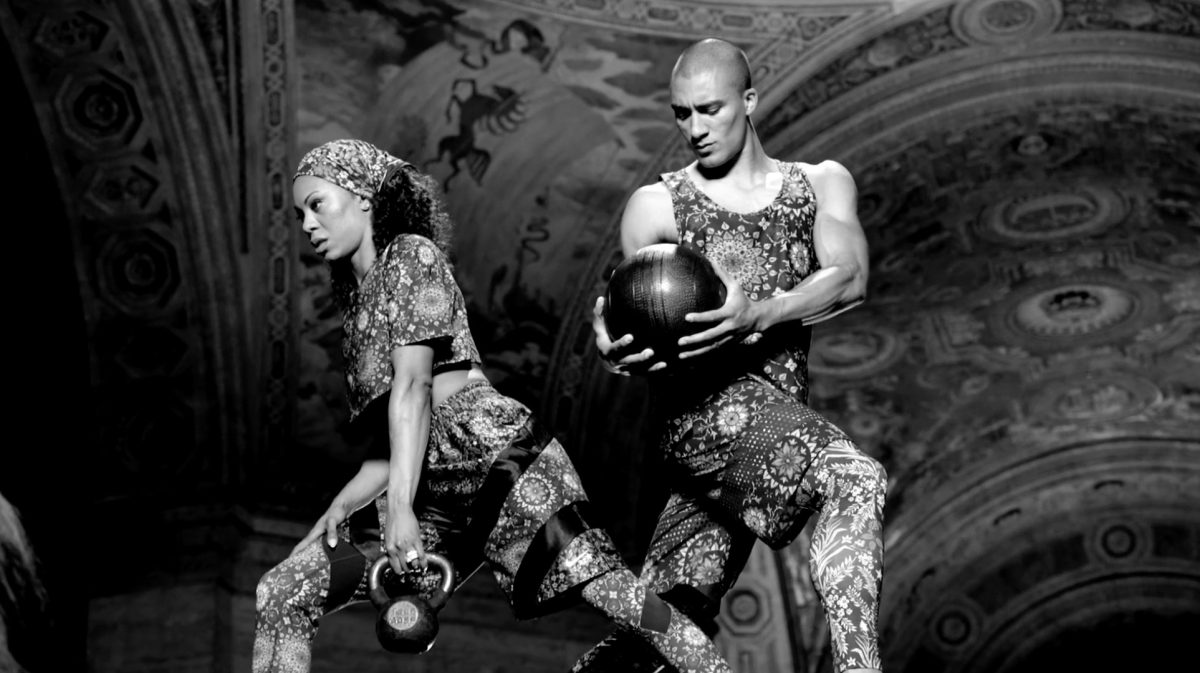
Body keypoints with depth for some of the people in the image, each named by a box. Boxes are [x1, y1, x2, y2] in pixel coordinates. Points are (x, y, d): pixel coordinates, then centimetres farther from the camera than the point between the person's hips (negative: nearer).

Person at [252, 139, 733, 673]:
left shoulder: (410, 254, 5)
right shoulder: (358, 301, 27)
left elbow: (413, 384, -10)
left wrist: (399, 506, -19)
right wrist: (341, 506, 9)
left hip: (491, 451, -8)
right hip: (435, 498, 8)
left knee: (601, 583, -25)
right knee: (281, 594, -3)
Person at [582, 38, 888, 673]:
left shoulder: (821, 184, 17)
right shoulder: (657, 206, 13)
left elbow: (849, 279, -2)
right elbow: (636, 328, 5)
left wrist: (757, 316, -22)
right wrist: (614, 351, -22)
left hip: (780, 419, 3)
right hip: (706, 408, -3)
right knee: (855, 478, -31)